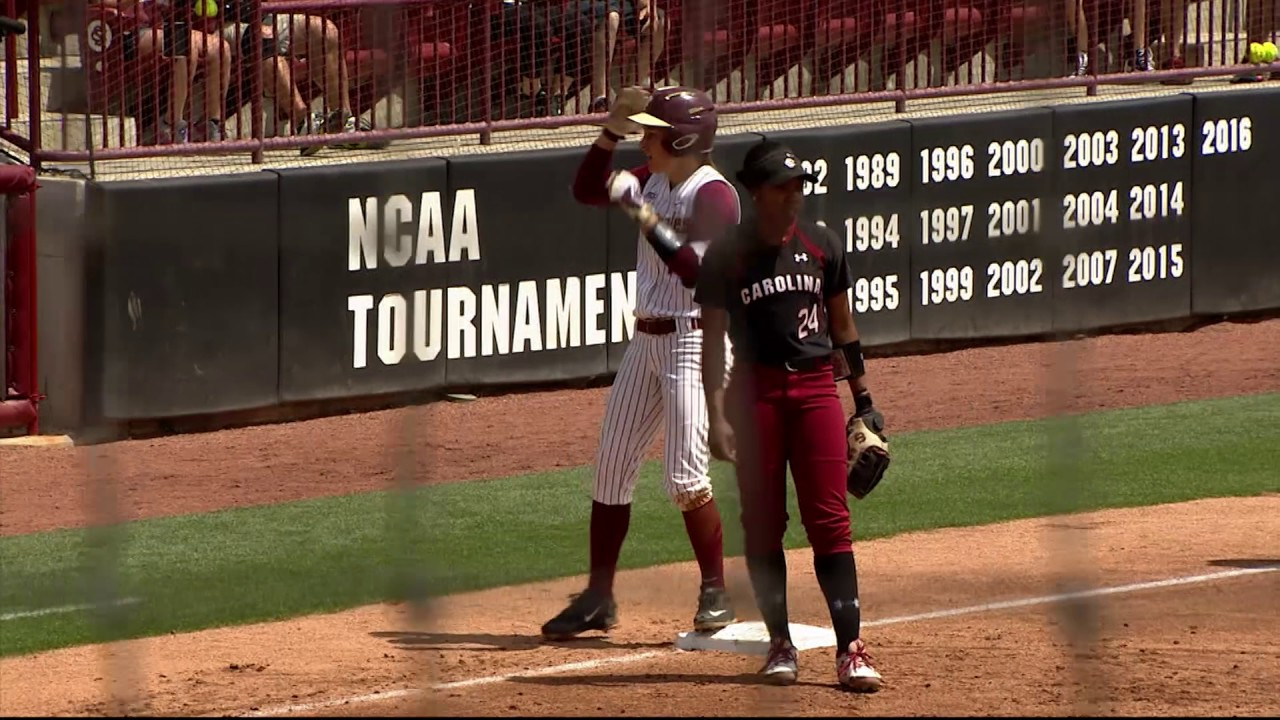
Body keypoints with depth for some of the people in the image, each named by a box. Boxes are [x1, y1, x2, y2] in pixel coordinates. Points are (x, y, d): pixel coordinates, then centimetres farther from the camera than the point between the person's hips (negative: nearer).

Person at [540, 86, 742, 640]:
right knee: (611, 466, 9)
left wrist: (648, 219, -28)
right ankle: (598, 597, 15)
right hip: (647, 341, 9)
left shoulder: (712, 194, -17)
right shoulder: (654, 181, 8)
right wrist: (611, 133, -6)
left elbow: (697, 271, -27)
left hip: (695, 342, -9)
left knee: (684, 477, -11)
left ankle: (716, 593, 3)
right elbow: (588, 189, 5)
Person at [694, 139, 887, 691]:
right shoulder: (727, 258, -3)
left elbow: (843, 327, 14)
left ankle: (850, 649, -9)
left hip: (817, 387, 1)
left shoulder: (822, 247, 6)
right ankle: (780, 645, 14)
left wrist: (864, 402, 13)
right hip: (755, 391, -1)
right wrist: (717, 416, -10)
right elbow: (712, 342, -2)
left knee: (829, 519, -5)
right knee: (762, 522, 4)